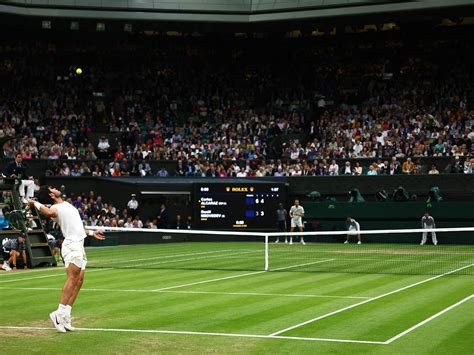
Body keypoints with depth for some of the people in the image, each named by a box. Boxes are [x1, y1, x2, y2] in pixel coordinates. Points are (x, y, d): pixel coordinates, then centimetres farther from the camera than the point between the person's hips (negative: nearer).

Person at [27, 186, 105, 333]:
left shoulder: (68, 205, 22)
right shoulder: (55, 208, -5)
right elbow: (49, 212, -32)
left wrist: (91, 233, 38)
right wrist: (35, 204, -20)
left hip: (79, 245, 9)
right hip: (71, 245, -9)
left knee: (79, 281, 3)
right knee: (72, 278, -19)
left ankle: (65, 316, 2)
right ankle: (60, 313, -23)